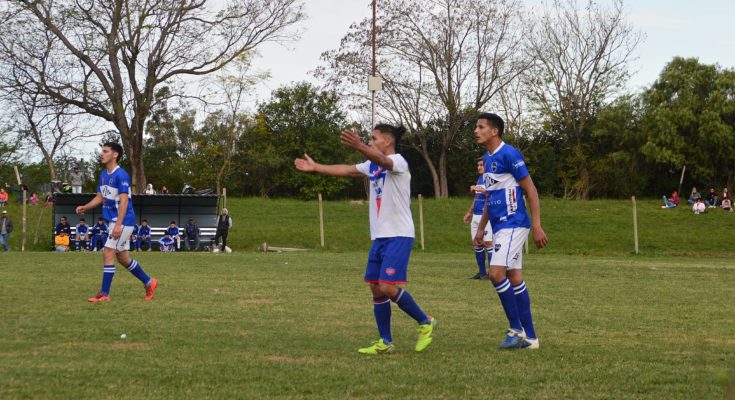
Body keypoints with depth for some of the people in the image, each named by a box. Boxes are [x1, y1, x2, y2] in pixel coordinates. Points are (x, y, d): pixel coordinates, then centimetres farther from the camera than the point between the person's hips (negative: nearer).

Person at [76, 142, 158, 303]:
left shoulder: (121, 175, -16)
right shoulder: (103, 175, 11)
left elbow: (124, 201, -21)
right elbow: (100, 197, 16)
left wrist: (118, 225, -27)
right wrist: (85, 207, -1)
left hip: (123, 221, -9)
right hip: (115, 221, 9)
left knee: (108, 254, -11)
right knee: (123, 258, 14)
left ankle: (104, 294, -6)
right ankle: (149, 282, 28)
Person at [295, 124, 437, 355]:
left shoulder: (398, 161, -12)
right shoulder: (372, 166, 15)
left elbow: (382, 160, -33)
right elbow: (345, 170, 15)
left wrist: (359, 147, -52)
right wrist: (315, 168, 7)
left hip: (399, 235, -9)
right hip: (380, 236, 9)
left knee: (388, 287, -17)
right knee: (376, 288, 5)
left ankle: (425, 322, 4)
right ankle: (386, 343, 13)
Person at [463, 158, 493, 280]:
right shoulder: (479, 179, 18)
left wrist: (479, 189, -27)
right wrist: (469, 212, 27)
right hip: (476, 215, 9)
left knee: (488, 243, -10)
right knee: (477, 243, 9)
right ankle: (482, 272, 15)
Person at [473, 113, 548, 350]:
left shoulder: (509, 154, -12)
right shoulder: (487, 158, 15)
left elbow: (530, 191, -14)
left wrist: (537, 226, -18)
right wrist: (480, 229, 23)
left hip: (513, 224, -9)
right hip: (500, 226, 9)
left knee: (497, 274, -17)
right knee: (514, 278, 8)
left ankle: (516, 328, -4)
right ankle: (529, 337, 12)